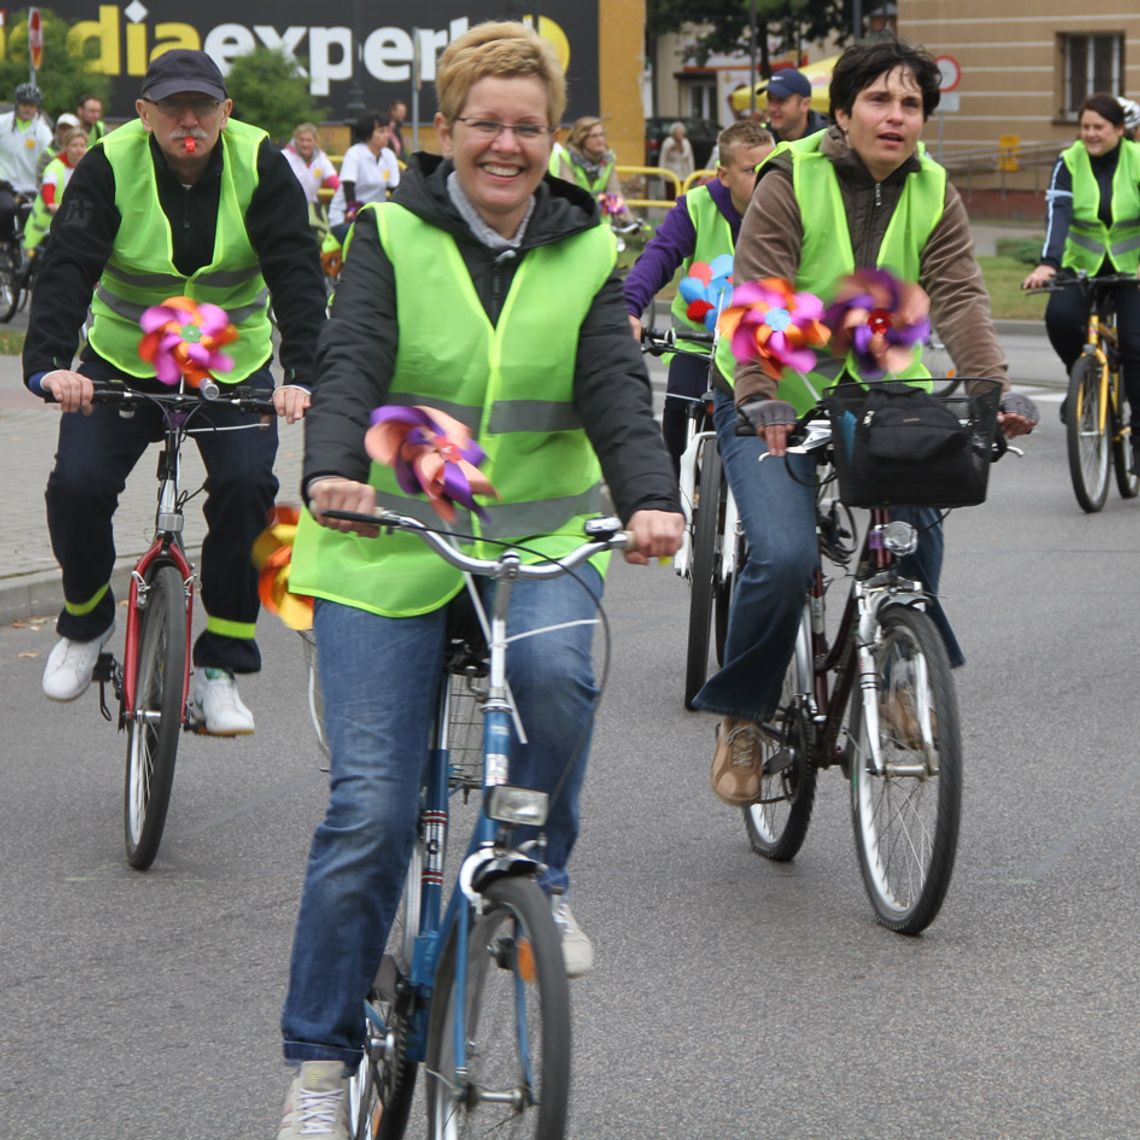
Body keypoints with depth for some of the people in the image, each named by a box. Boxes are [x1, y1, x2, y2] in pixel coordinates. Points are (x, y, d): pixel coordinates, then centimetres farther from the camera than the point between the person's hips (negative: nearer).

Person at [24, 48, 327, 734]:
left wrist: (303, 374, -35)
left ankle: (220, 667, -8)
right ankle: (87, 621, 14)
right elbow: (68, 266, -23)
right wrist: (49, 363, -40)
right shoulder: (110, 165, -14)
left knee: (246, 487, -21)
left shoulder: (261, 165, -13)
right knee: (77, 486, -17)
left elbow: (296, 272, -20)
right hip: (121, 362, 0)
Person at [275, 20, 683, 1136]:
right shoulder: (392, 238, -1)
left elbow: (616, 388, -8)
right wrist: (332, 470, -35)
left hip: (539, 538, 1)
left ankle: (539, 879, -4)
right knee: (369, 803, -7)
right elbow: (349, 365, -14)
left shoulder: (585, 253, 4)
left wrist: (650, 497, -28)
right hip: (390, 544, -1)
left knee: (556, 672, -33)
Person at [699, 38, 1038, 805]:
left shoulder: (934, 195, 0)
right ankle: (743, 714, 0)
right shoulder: (792, 182, -12)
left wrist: (995, 390, -29)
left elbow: (959, 297, -12)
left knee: (917, 511, -20)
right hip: (776, 403, -4)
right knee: (784, 556, -21)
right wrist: (759, 396, -38)